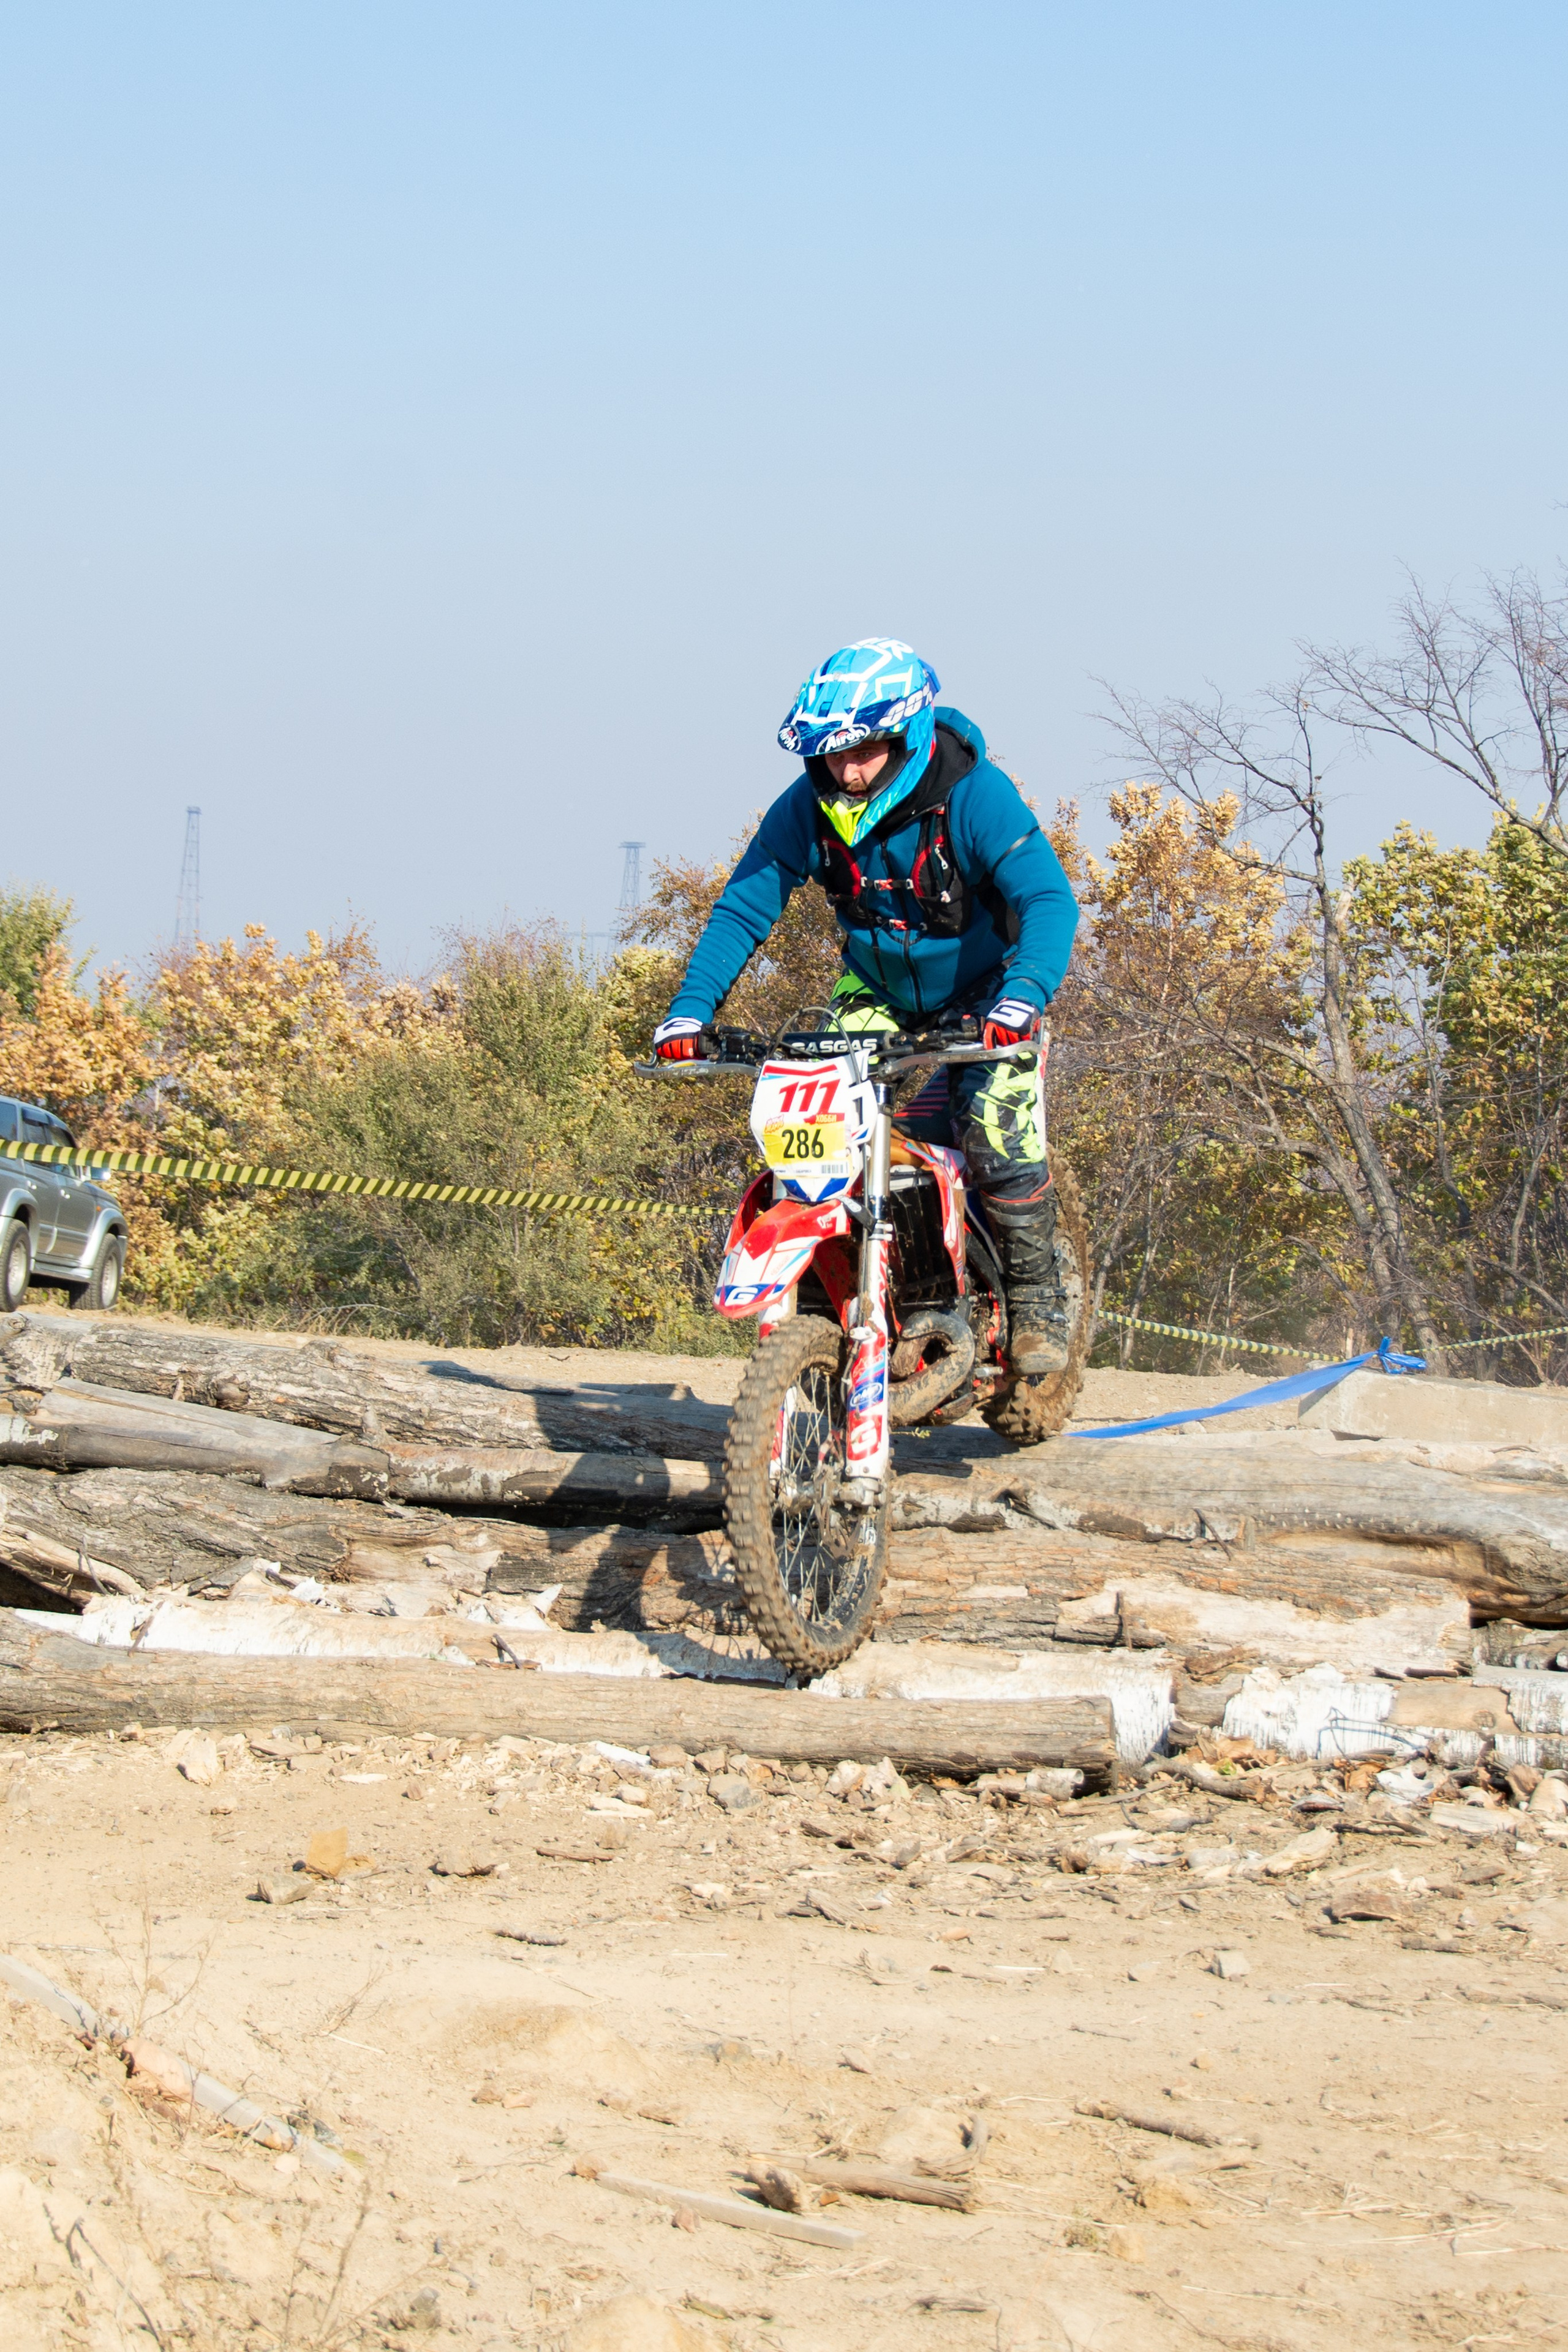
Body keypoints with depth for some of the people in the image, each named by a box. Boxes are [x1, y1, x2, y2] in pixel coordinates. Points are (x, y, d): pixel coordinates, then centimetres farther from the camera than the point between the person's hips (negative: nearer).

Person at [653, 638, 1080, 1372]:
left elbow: (1049, 901, -35)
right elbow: (741, 911, -9)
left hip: (982, 991, -4)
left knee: (998, 1130, -25)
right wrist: (689, 1010, -23)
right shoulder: (807, 811, -15)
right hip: (876, 993, 4)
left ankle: (1036, 1299, -6)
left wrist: (1021, 998, -53)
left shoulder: (974, 796, -27)